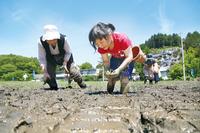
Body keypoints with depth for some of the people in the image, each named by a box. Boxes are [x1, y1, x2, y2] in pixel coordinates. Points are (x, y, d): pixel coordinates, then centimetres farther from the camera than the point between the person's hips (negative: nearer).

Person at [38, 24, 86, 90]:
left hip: (65, 57, -1)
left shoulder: (63, 39, -33)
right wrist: (45, 71, -31)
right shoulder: (41, 42, -31)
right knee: (48, 77, -13)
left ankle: (82, 84, 17)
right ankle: (54, 88, 19)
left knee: (73, 72, -13)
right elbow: (41, 58, -20)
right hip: (51, 58, 1)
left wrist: (65, 63, -29)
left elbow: (68, 52, -15)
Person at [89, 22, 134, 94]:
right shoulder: (101, 48, -25)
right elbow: (105, 61, -17)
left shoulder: (122, 39, -40)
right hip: (115, 58, 4)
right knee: (111, 75, -9)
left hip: (127, 57, -4)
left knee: (124, 77, -21)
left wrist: (119, 69, -50)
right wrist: (107, 70, -40)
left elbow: (129, 57, -36)